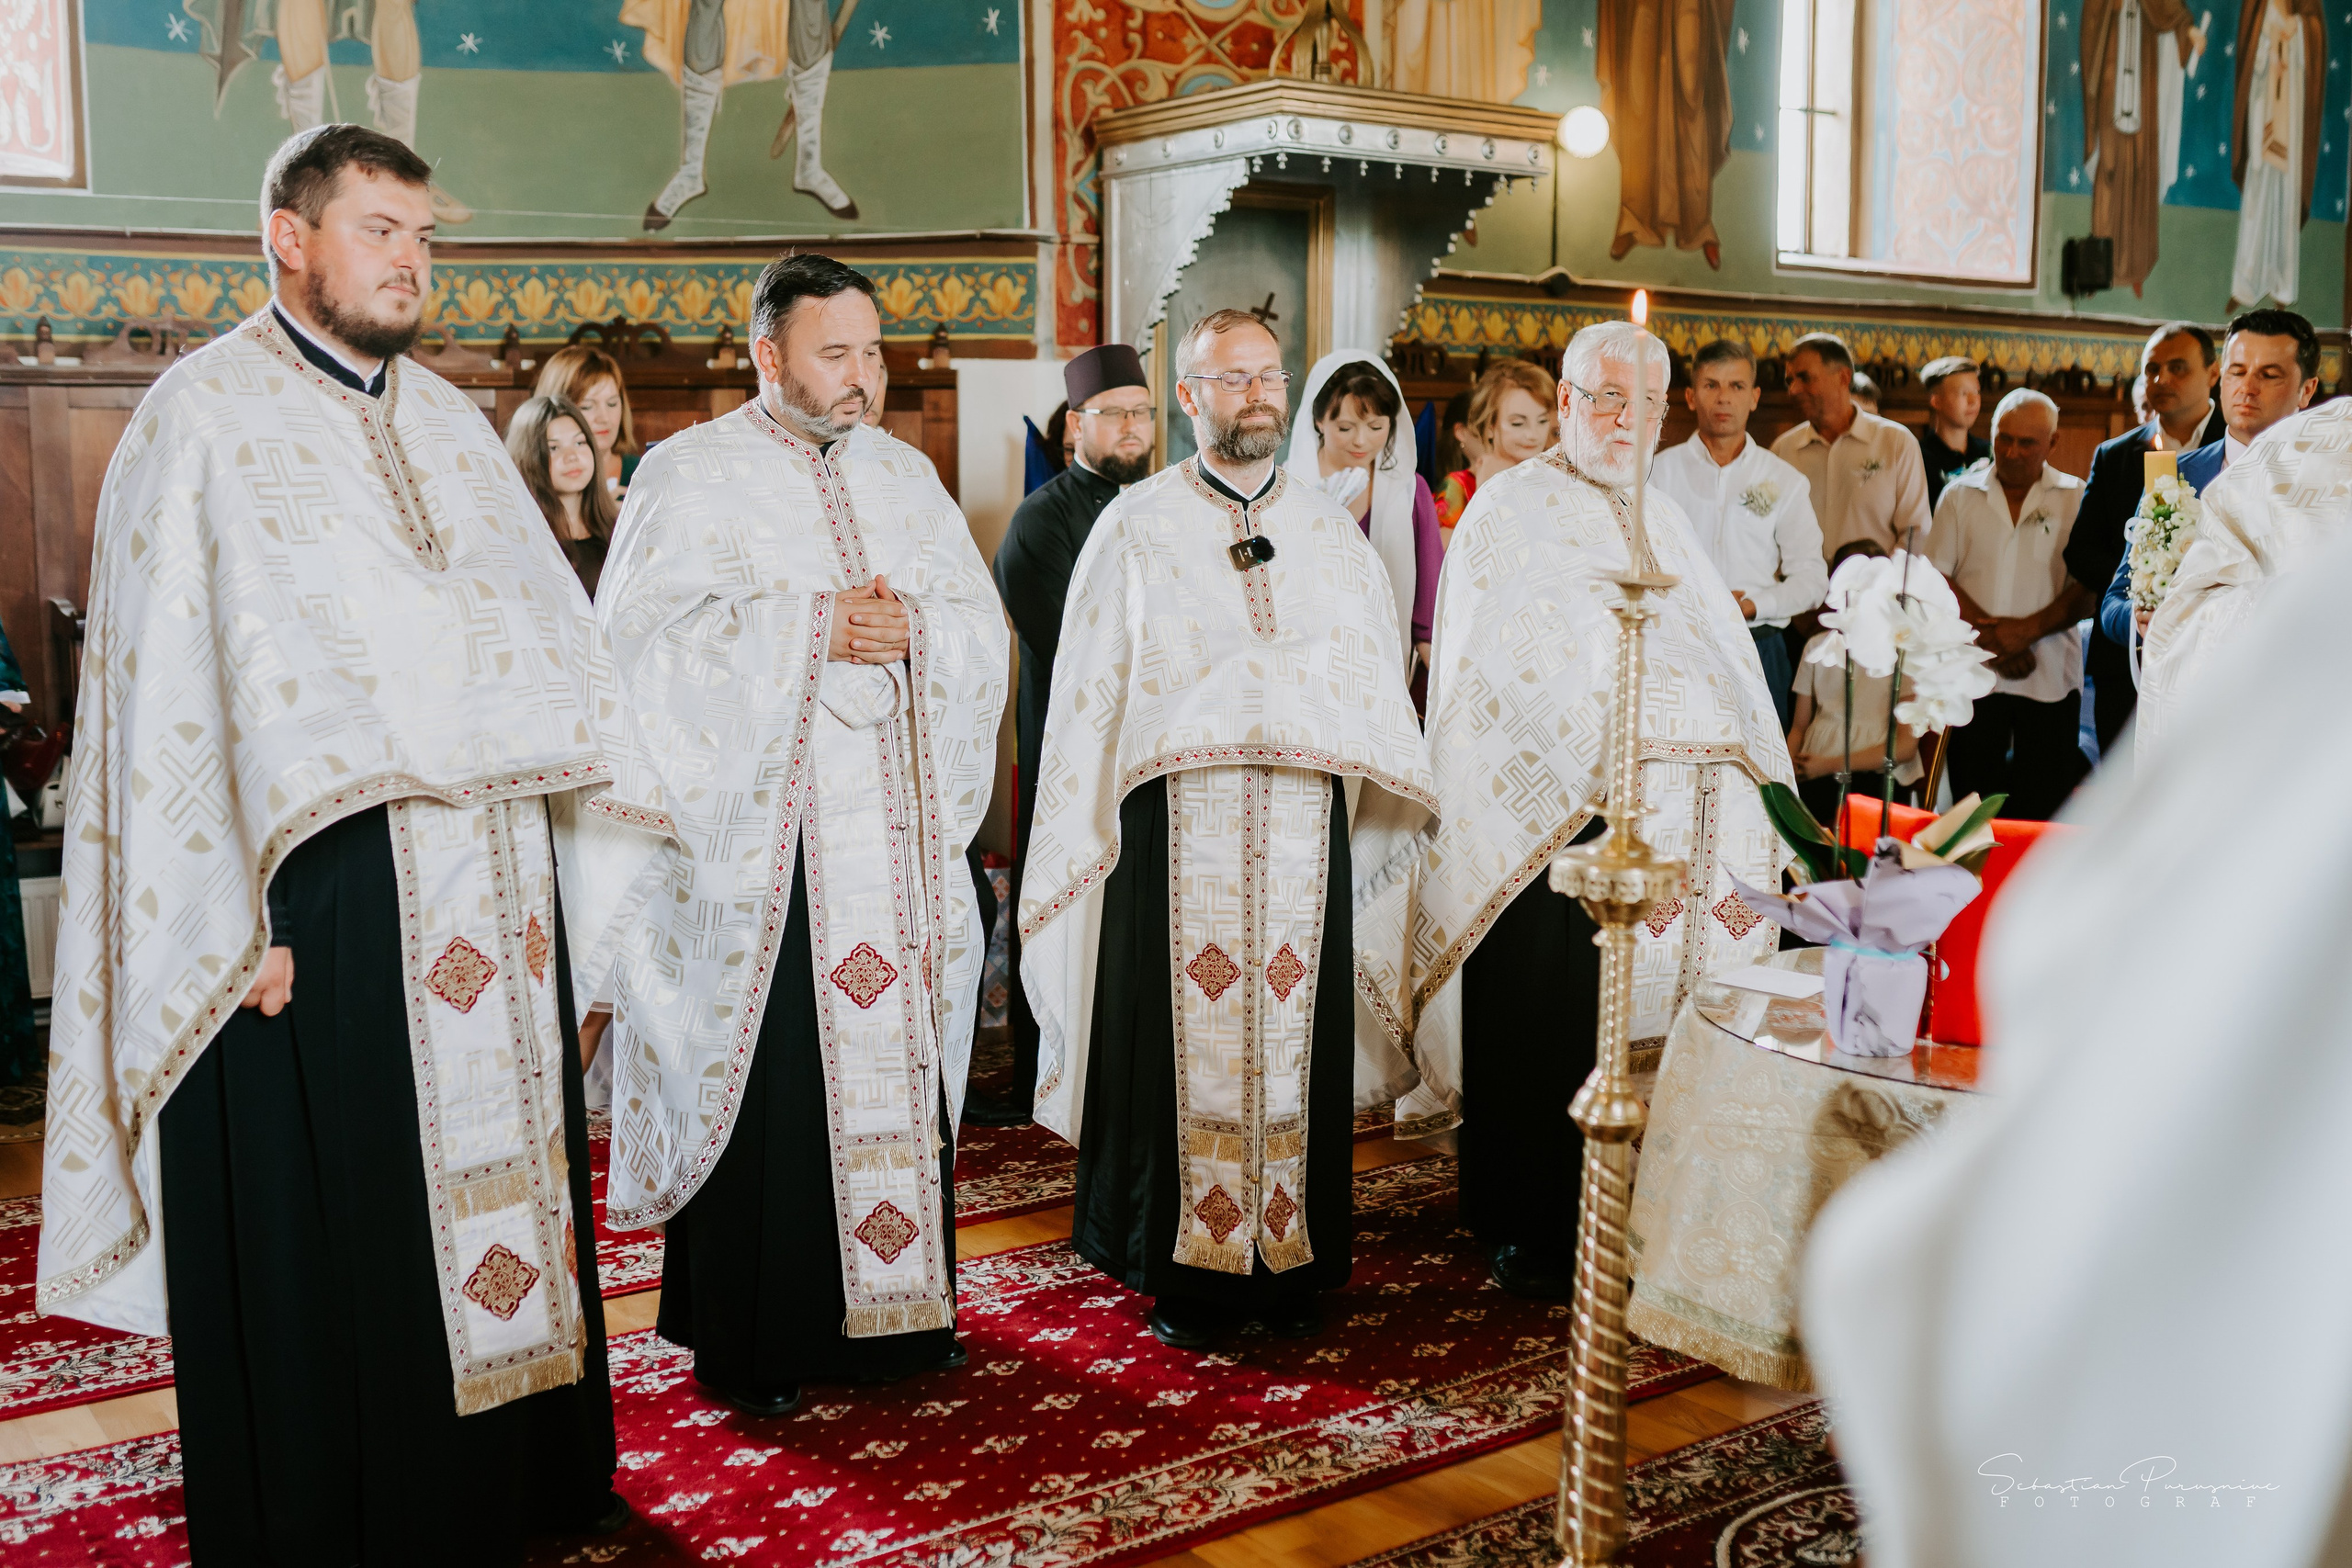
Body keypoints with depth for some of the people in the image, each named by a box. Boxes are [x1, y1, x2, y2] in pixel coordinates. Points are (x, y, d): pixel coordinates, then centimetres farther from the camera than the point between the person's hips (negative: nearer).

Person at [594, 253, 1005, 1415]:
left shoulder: (903, 476, 16)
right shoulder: (689, 477, 1)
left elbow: (981, 623, 12)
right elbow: (645, 642, -11)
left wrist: (910, 627, -10)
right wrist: (815, 630, -16)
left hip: (895, 832, 5)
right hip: (757, 834, -5)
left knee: (896, 1063, 7)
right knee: (762, 1082, -2)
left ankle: (892, 1304, 20)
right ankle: (748, 1340, 10)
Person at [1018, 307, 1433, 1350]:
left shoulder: (1332, 532, 13)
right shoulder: (1136, 528, 6)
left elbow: (1378, 683, 13)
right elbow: (1093, 692, 5)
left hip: (1304, 837, 3)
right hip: (1179, 835, -2)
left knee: (1295, 1041, 4)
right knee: (1184, 1041, -2)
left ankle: (1291, 1263, 15)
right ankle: (1183, 1271, 10)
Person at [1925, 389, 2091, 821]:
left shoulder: (2076, 499, 5)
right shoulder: (1960, 494, 9)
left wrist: (2027, 630, -15)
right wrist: (1990, 633, -10)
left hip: (2050, 678, -1)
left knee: (2043, 810, 0)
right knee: (1972, 797, 4)